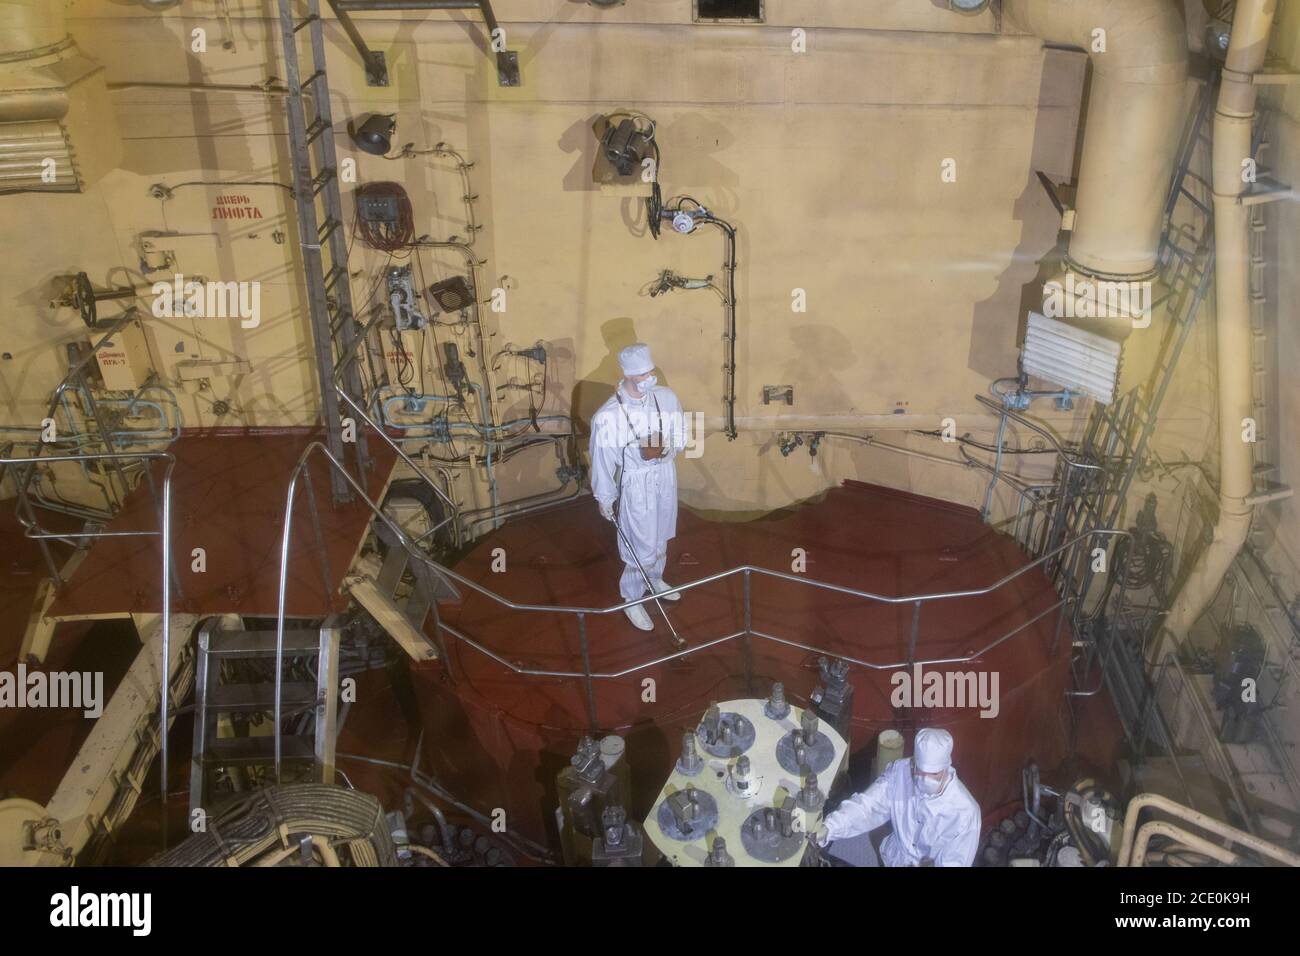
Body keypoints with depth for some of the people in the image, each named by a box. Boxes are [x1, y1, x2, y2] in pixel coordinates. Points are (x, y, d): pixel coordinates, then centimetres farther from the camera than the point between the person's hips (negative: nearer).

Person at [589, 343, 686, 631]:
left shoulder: (667, 397, -12)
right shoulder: (606, 416, -24)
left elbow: (681, 434, 4)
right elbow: (602, 460, -12)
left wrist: (670, 448, -17)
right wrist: (604, 499, -4)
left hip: (666, 476, 5)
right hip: (636, 484, -5)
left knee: (661, 537, 25)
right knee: (642, 548, 3)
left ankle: (655, 580, 51)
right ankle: (632, 600, 26)